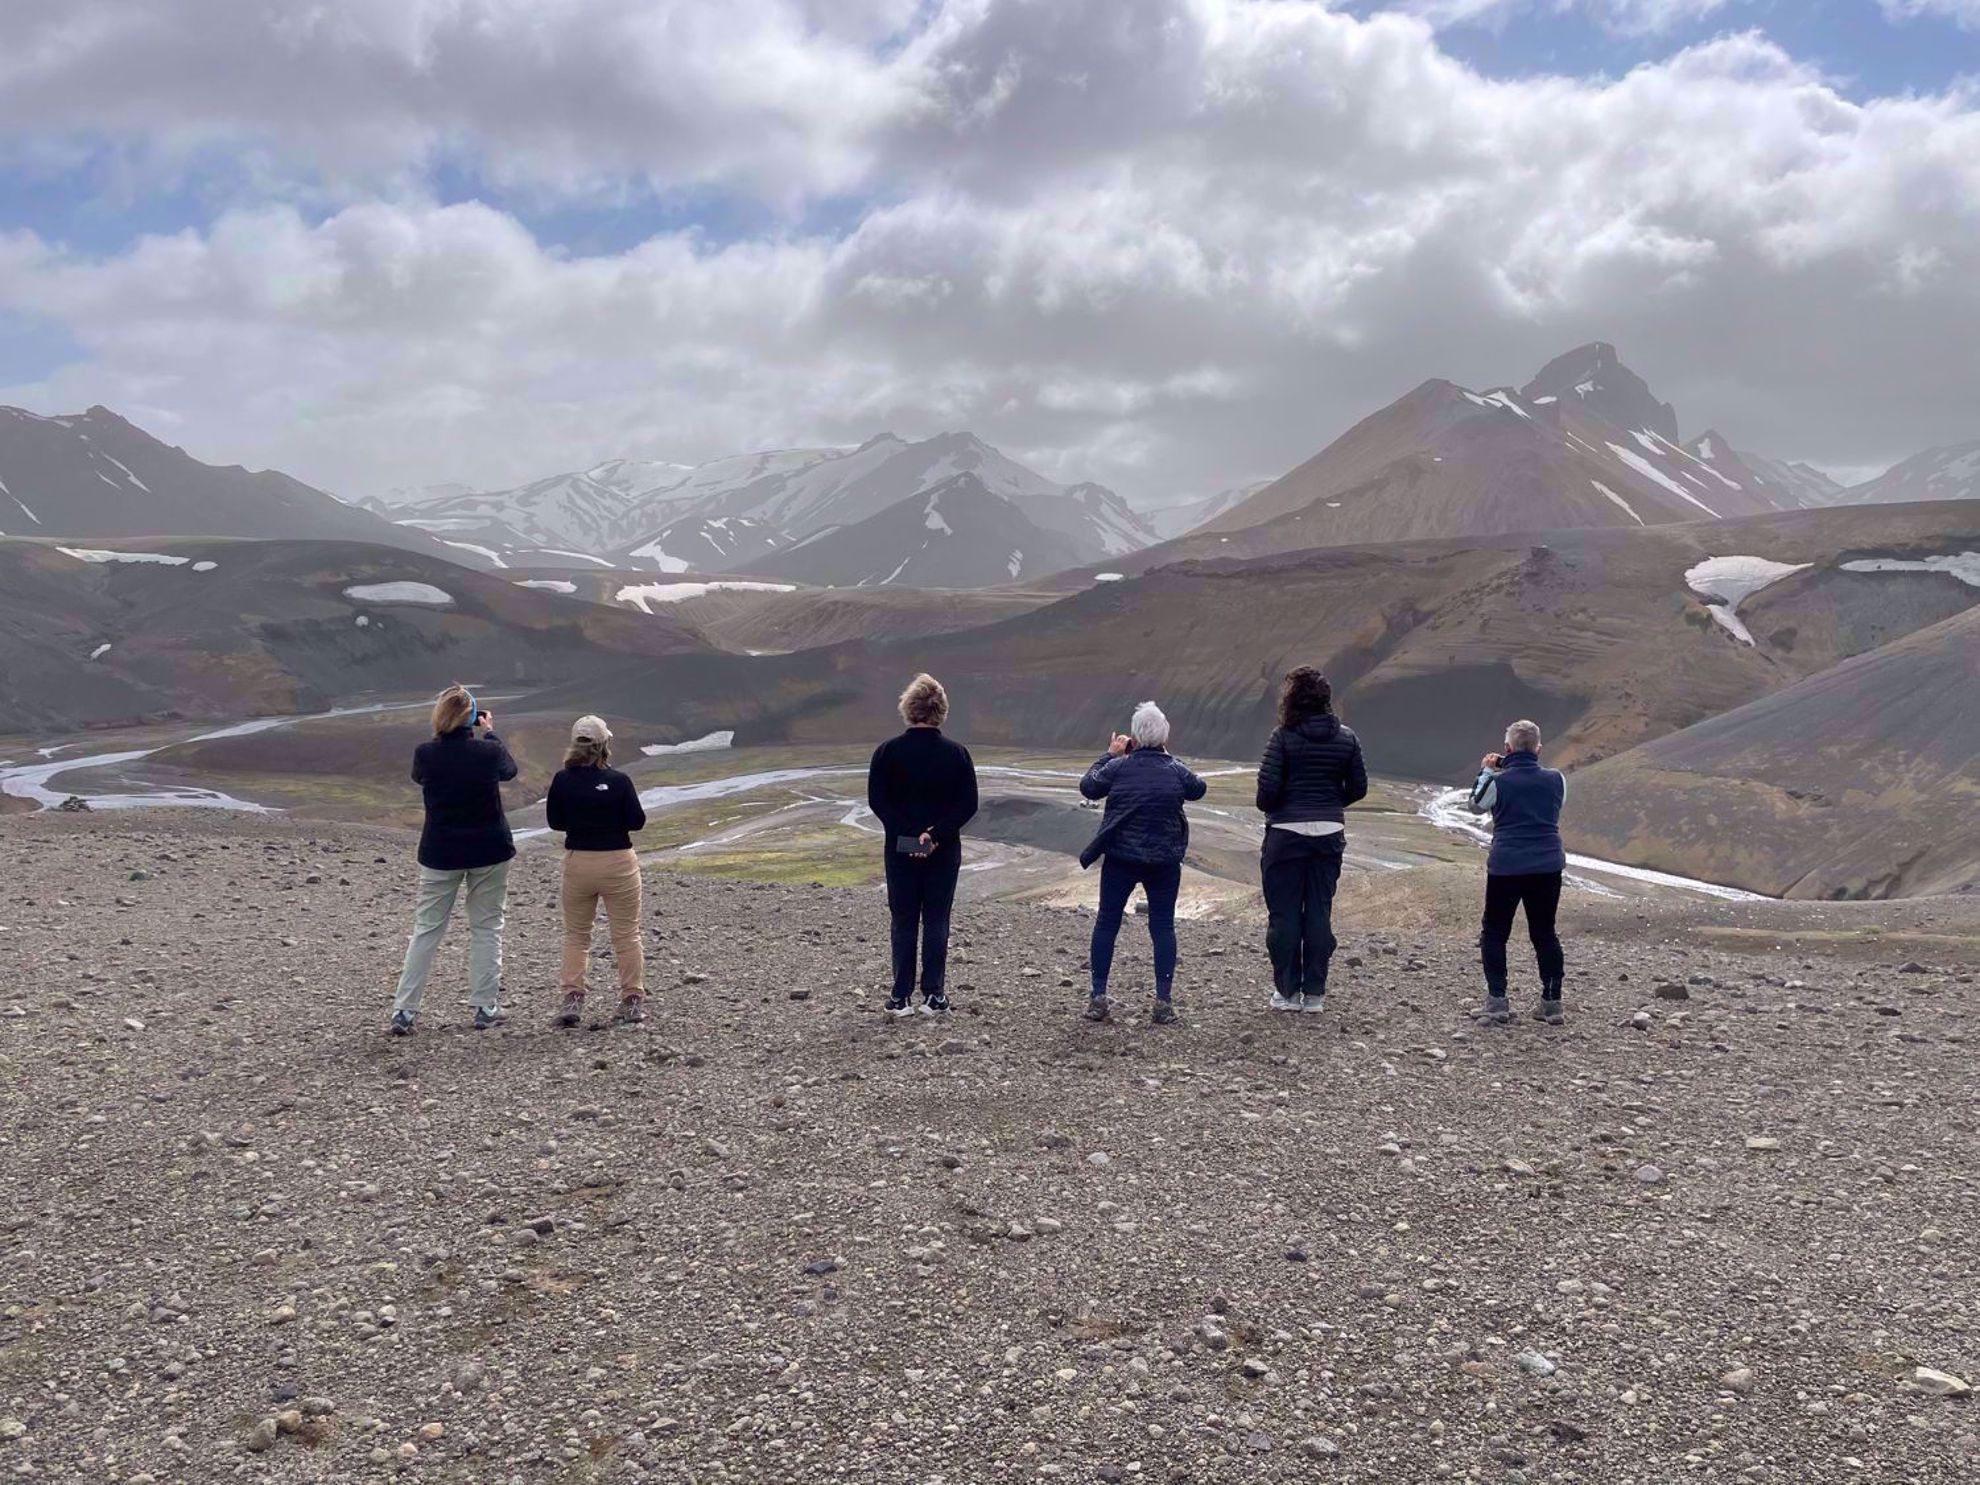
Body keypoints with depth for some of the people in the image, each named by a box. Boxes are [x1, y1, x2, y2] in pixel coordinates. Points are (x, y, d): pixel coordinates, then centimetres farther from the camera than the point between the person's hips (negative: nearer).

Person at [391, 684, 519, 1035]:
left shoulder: (425, 754, -12)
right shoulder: (489, 752, -13)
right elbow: (509, 770, 11)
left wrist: (444, 735, 16)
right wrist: (489, 733, 24)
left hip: (440, 854, 1)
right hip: (490, 851, -1)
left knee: (426, 928, 8)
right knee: (486, 928, 11)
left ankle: (404, 1010, 5)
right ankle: (486, 1008, 12)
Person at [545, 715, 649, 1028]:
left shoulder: (562, 780, -5)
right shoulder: (618, 781, -13)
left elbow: (554, 821, 4)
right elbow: (637, 821, -8)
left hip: (577, 862, 2)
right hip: (618, 862, -2)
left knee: (575, 934, 15)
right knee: (627, 934, 8)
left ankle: (571, 999, 6)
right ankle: (632, 1000, 12)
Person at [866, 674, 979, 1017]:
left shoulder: (887, 752, -4)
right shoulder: (957, 754, -3)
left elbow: (877, 802, -9)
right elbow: (968, 805, -8)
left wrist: (909, 834, -13)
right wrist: (936, 834, -12)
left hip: (900, 849, 0)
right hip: (945, 852, 0)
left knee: (904, 923, 8)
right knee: (937, 921, 7)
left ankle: (902, 997, 8)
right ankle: (934, 995, 6)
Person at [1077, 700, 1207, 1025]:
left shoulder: (1118, 767, -9)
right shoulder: (1175, 770, -4)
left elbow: (1088, 787, 5)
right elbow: (1199, 789, 15)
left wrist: (1108, 755, 15)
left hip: (1120, 859, -1)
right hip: (1165, 862, 1)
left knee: (1106, 923, 9)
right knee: (1163, 927, 6)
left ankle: (1098, 997, 9)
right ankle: (1164, 1001, 3)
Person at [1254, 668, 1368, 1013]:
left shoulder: (1283, 736, -12)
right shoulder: (1346, 737, -1)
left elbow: (1268, 787, -15)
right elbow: (1358, 788, 4)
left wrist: (1268, 807, 6)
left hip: (1286, 832, -3)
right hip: (1329, 834, 3)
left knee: (1283, 913, 7)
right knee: (1319, 913, 10)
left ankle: (1287, 991, 11)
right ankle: (1314, 993, 12)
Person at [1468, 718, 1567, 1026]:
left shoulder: (1498, 782, -9)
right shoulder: (1555, 780, 0)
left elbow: (1476, 804, 10)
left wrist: (1485, 772, 21)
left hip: (1506, 867, -3)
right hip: (1548, 867, 3)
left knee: (1494, 934, 8)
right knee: (1545, 934, 14)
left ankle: (1497, 1001, 1)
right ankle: (1551, 1002, 15)